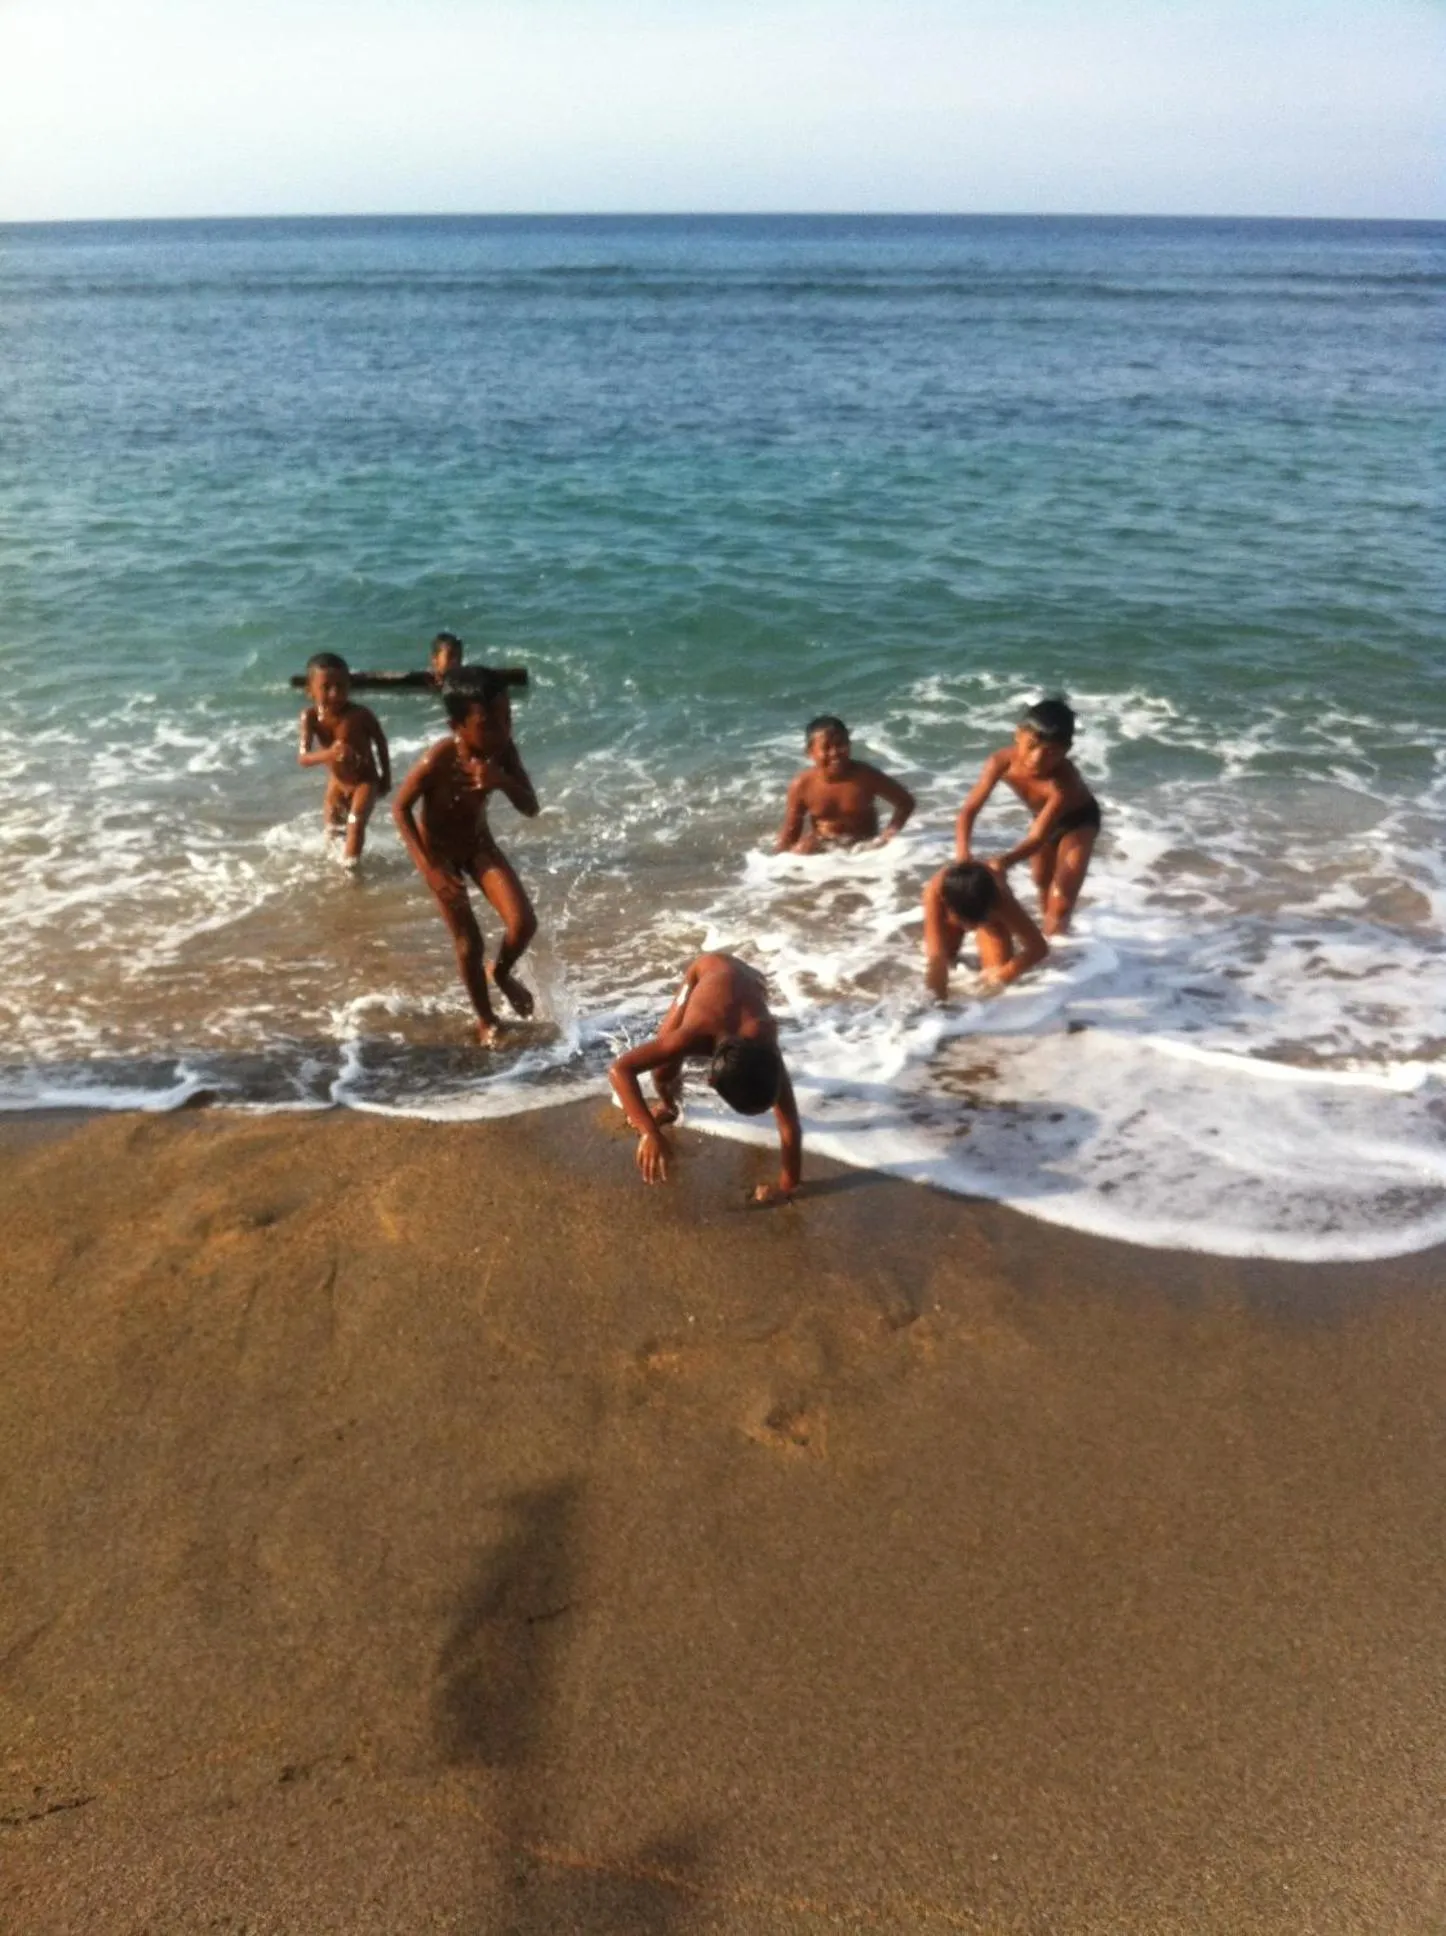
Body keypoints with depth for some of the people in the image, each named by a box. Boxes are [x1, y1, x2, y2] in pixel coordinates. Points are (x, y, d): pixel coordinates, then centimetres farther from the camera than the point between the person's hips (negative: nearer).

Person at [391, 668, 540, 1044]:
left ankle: (502, 973, 25)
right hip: (441, 851, -4)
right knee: (468, 943, 0)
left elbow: (530, 808, -18)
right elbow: (400, 809, -22)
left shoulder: (503, 751, -21)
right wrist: (428, 868, -27)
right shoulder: (438, 760, -33)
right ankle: (485, 1020, 24)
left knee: (524, 923, -9)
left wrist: (503, 781, -39)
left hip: (479, 843, 4)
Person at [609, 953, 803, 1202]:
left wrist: (787, 1187, -32)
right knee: (663, 1069, -13)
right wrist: (650, 1132, -59)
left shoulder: (766, 1052, -44)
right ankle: (668, 1106, 23)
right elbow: (619, 1069, -51)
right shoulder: (694, 1035, -48)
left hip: (750, 980, 1)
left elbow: (791, 1126, -35)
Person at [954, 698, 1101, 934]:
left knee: (1060, 903, -17)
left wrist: (1004, 861, -65)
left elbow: (1038, 837, -47)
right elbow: (969, 810, -33)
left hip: (1078, 819, -5)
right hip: (1043, 814, 5)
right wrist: (963, 852, -52)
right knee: (1042, 882, 28)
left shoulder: (1064, 781, -46)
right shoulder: (1002, 762, -36)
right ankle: (1049, 934, 54)